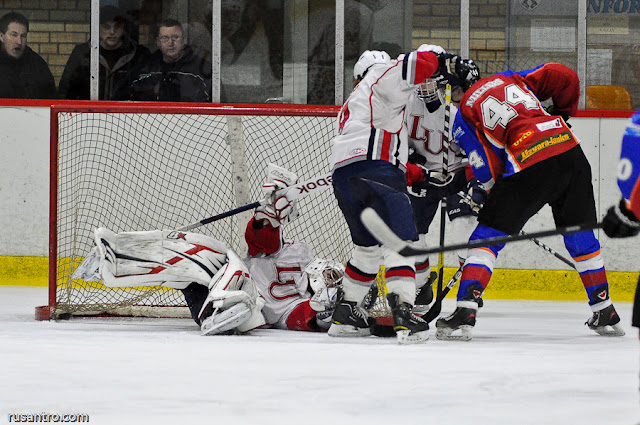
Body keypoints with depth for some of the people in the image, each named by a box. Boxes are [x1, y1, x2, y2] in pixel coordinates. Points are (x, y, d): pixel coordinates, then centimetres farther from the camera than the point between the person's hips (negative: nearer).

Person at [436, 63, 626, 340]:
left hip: (528, 165, -4)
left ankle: (464, 313, -6)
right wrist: (563, 114, 31)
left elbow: (488, 172, 6)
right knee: (580, 234, 21)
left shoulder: (462, 117, 12)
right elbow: (565, 77, 15)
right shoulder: (509, 79, 24)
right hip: (571, 154, 5)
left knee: (488, 236, 5)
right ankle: (605, 314, 27)